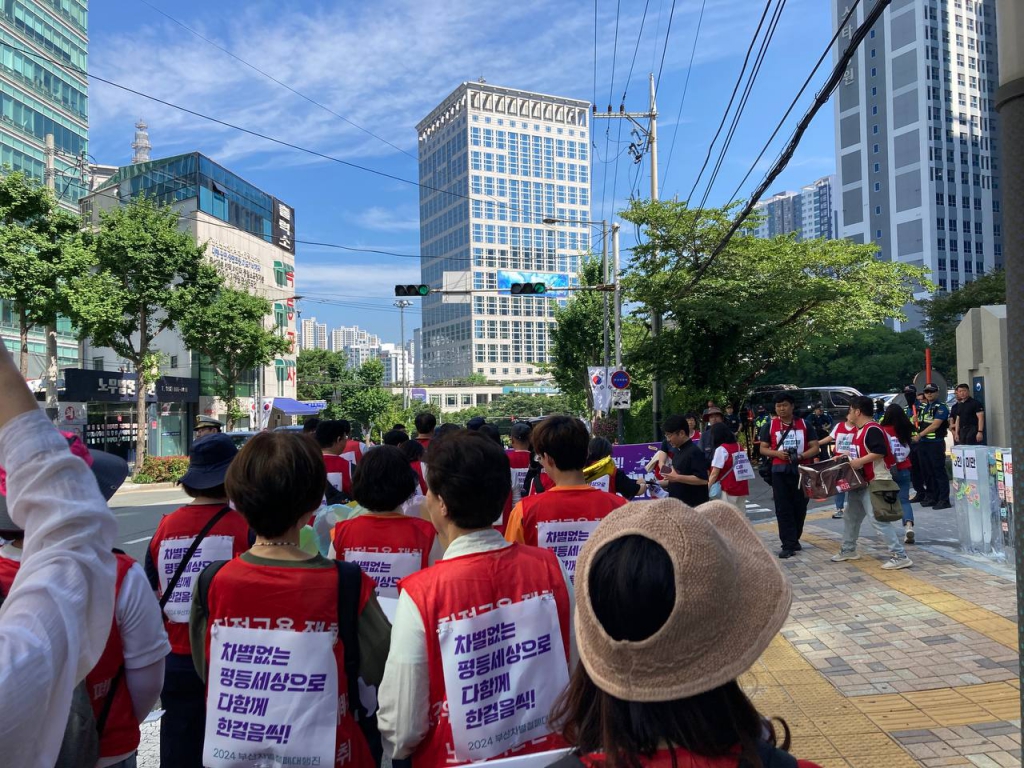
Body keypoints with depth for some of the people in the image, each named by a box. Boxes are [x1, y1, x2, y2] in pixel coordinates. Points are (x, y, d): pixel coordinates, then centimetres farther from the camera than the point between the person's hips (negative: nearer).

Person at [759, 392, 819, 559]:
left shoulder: (803, 424, 5)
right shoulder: (770, 425, 4)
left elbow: (815, 447, 4)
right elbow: (763, 449, 7)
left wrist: (802, 455, -15)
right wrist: (777, 453, -13)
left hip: (801, 470, 1)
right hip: (780, 471, -1)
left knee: (800, 507, 7)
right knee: (783, 508, -4)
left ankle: (794, 540, 24)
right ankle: (789, 545, -3)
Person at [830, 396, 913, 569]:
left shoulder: (872, 429, -19)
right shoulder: (860, 430, 14)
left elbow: (880, 452, -29)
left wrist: (859, 462, -25)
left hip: (875, 483, -11)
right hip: (859, 482, 11)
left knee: (879, 519, -13)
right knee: (851, 516, 19)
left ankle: (899, 556, -8)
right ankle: (848, 550, 33)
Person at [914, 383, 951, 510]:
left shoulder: (941, 407, -7)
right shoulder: (925, 408, 18)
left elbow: (935, 425, -16)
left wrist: (919, 435, -16)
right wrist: (916, 421, 7)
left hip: (936, 443, -8)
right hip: (923, 443, 8)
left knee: (939, 472, -7)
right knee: (927, 472, 12)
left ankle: (944, 500, -4)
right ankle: (931, 497, 21)